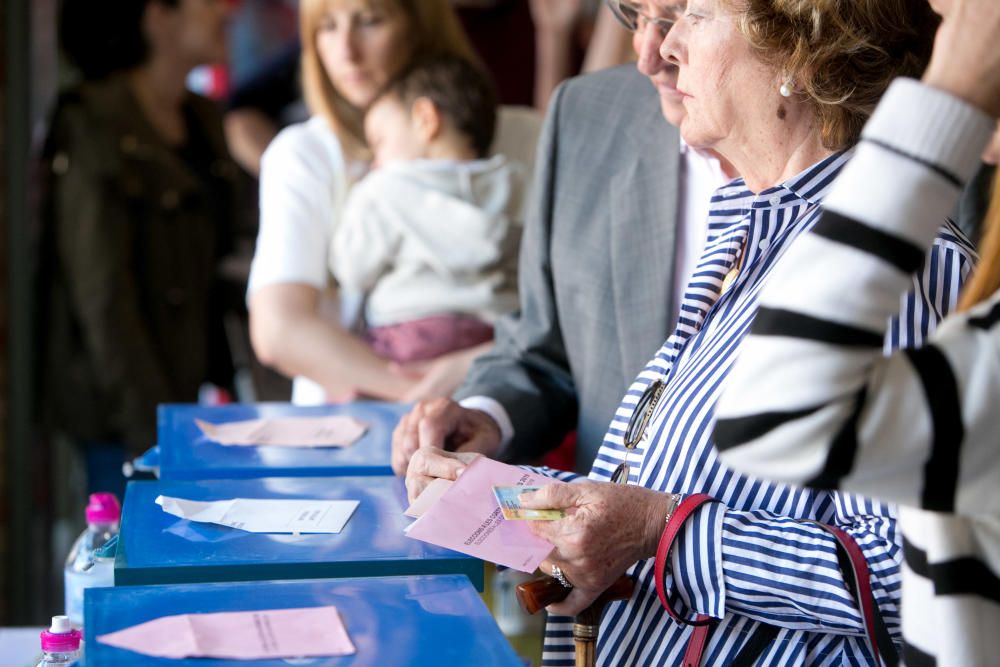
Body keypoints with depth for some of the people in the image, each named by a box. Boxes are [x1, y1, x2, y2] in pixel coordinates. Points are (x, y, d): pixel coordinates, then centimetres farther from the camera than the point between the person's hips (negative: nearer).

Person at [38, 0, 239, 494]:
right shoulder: (95, 126, -12)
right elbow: (100, 291, -16)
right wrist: (152, 426, -18)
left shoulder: (202, 118, 12)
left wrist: (220, 387, 10)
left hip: (195, 395, 7)